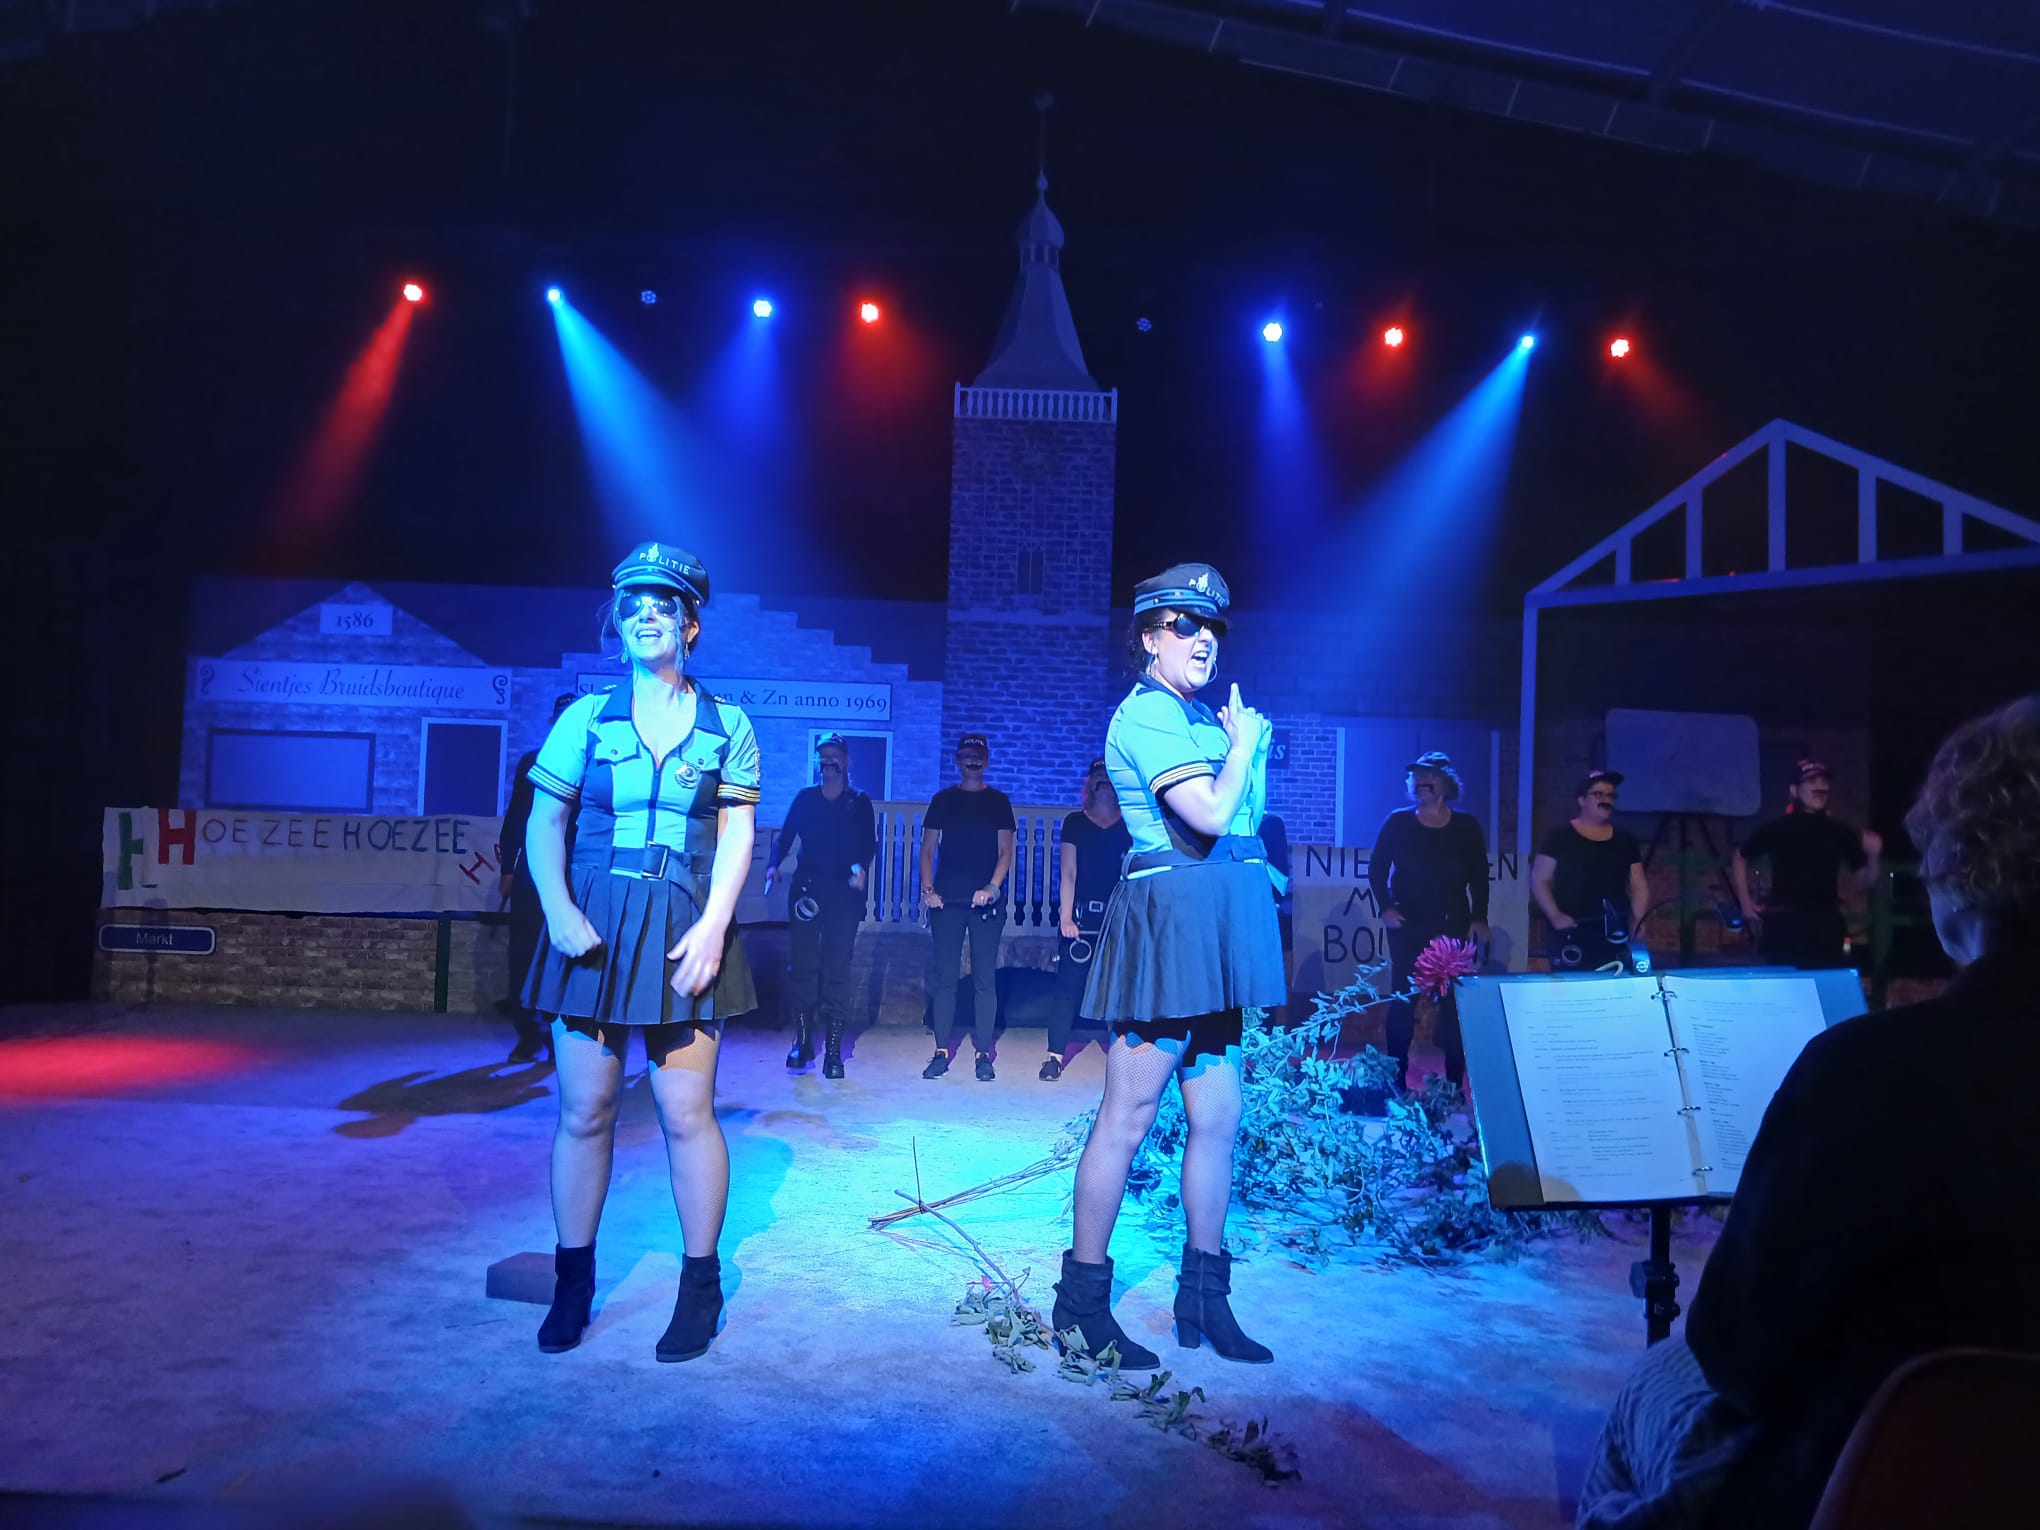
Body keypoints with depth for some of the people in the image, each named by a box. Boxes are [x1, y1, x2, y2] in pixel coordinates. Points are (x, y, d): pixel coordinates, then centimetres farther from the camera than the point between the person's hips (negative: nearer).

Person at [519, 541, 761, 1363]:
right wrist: (558, 910, -9)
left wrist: (712, 927, -11)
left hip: (683, 931, -1)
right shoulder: (585, 717, 7)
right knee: (584, 1108, 5)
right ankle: (573, 1279, 22)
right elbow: (545, 824, 6)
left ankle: (700, 1284, 14)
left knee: (687, 1111, -1)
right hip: (593, 927, 1)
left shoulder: (727, 725, 5)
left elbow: (737, 836, 1)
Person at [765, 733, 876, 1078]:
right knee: (802, 966, 1)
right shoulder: (805, 798, 12)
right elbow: (786, 837, 7)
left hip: (844, 894, -2)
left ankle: (833, 1051, -1)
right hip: (806, 889, 2)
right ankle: (802, 1041, 11)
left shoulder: (859, 802, 8)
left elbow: (870, 843, 1)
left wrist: (861, 868, -19)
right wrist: (774, 865, -10)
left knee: (836, 970, -4)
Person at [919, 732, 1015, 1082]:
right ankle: (942, 1051, 7)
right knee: (945, 977, 2)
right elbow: (928, 849, 8)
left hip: (986, 900, -1)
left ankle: (983, 1053, 4)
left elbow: (1005, 851, 2)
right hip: (947, 899, 1)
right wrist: (927, 888, -6)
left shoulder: (998, 801, 8)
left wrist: (993, 887, -13)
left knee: (985, 978, 0)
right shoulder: (943, 800, 10)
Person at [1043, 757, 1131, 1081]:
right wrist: (1065, 917, -7)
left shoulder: (1129, 826, 7)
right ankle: (1055, 1055, 0)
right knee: (1069, 985, -3)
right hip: (1081, 915, 0)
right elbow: (1068, 873, 3)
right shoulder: (1075, 822, 7)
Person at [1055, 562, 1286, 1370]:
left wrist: (1245, 737, 12)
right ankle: (1082, 1300, 8)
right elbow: (1210, 813, -19)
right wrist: (1243, 740, -7)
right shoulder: (1145, 714, -9)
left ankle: (1204, 1297, 22)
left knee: (1217, 1116, 11)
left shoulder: (1198, 717, 19)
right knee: (1129, 1116, -4)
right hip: (1170, 912, -9)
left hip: (1211, 926, 9)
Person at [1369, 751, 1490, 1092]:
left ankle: (1454, 1081, 8)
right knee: (1403, 999, 0)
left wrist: (1480, 918, -1)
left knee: (1453, 1000, 1)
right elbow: (1376, 869, 3)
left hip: (1453, 926, 1)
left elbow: (1479, 877, 6)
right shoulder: (1398, 823, 0)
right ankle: (1396, 1079, 8)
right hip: (1408, 925, -1)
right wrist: (1385, 907, -8)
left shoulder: (1466, 826, 3)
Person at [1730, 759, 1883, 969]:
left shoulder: (1839, 832, 7)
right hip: (1783, 928, -2)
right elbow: (1740, 859, 14)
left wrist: (1873, 855, -9)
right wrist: (1746, 904, 8)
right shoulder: (1776, 829, 1)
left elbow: (1864, 880, 10)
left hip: (1826, 928, 2)